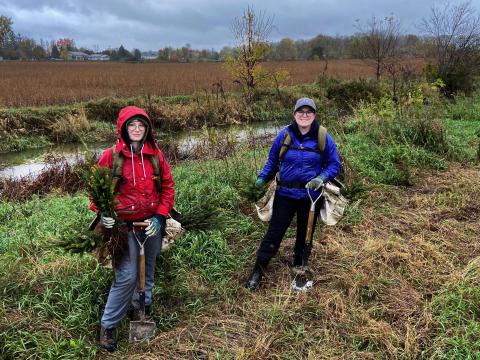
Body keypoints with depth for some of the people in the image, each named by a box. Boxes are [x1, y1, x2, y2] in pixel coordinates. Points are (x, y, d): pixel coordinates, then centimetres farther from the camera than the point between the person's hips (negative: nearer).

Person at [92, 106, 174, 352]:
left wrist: (160, 216, -7)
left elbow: (167, 186, 2)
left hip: (152, 223, 4)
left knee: (149, 269, 19)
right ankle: (108, 326, 12)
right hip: (125, 225, -3)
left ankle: (144, 306, 44)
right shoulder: (111, 156, -9)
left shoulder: (155, 155, -2)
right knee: (127, 276, -8)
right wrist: (102, 212, -16)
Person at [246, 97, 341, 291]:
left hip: (311, 196, 1)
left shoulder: (323, 137, -6)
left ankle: (299, 268, 37)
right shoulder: (284, 134, -5)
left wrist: (321, 178, -18)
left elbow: (335, 164, 0)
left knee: (305, 235, 16)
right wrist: (263, 177, -5)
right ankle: (258, 271, 14)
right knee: (274, 232, 2)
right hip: (285, 194, 0)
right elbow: (272, 160, 8)